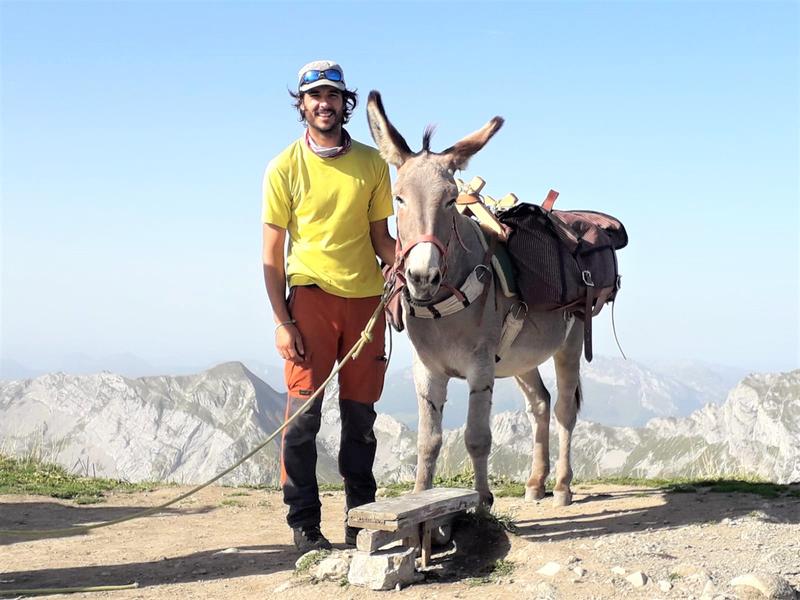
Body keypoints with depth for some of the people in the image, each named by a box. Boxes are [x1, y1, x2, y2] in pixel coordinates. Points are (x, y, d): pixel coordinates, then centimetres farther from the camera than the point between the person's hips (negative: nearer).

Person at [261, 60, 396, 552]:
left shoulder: (372, 163, 9)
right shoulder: (285, 168, 2)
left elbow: (380, 238, 13)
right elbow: (272, 254, 1)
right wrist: (281, 321, -6)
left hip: (366, 297, 3)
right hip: (311, 295, -2)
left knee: (361, 412, 8)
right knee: (304, 410, -6)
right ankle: (304, 524, 4)